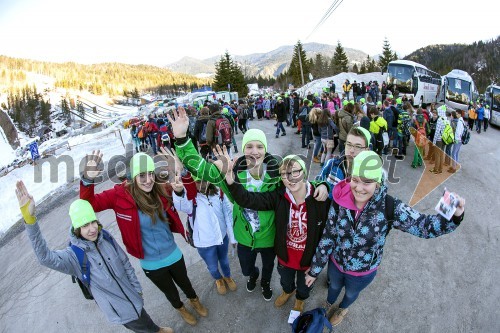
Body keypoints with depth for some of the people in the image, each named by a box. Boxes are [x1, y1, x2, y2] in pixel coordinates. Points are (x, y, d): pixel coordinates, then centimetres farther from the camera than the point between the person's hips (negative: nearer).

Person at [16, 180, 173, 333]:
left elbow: (126, 264, -2)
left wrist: (137, 288, 6)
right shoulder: (74, 255, -23)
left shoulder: (106, 237, -13)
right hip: (118, 309, -3)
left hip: (132, 299, 3)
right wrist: (29, 218, -55)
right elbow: (45, 257, -44)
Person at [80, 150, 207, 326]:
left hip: (174, 255, 1)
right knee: (170, 292, 28)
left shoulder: (163, 189, -18)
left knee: (184, 282, 31)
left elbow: (190, 194, -13)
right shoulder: (120, 194, -22)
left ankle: (194, 300, 64)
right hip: (151, 264, -1)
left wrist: (182, 173, -30)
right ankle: (181, 308, 62)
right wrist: (88, 179, -37)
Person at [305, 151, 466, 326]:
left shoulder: (390, 208, -31)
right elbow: (328, 237, -17)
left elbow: (424, 226, -22)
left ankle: (343, 308, 68)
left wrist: (454, 215, -44)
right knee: (334, 286, 32)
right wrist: (314, 270, -9)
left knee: (351, 293, 32)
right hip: (336, 263, 0)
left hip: (363, 272, 0)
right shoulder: (340, 200, -27)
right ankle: (328, 305, 67)